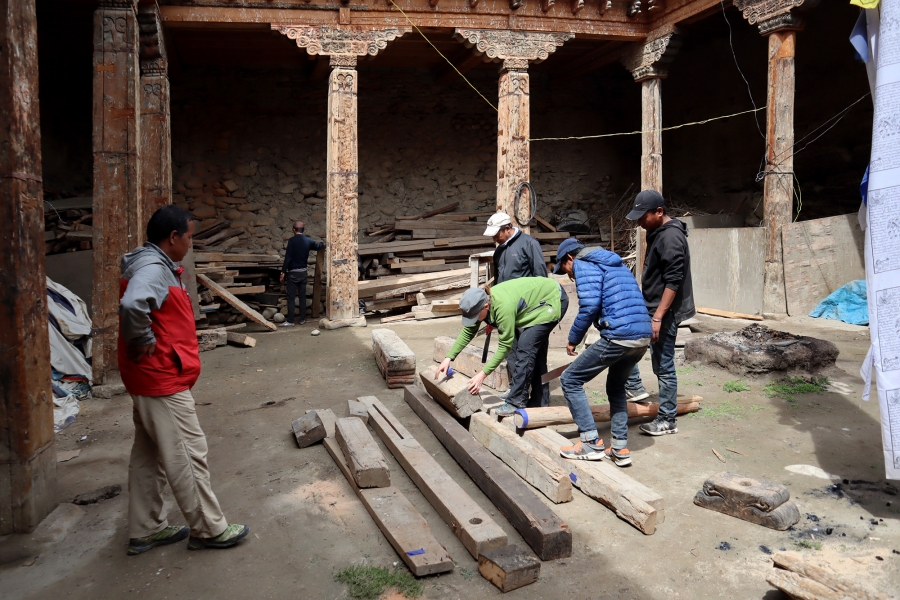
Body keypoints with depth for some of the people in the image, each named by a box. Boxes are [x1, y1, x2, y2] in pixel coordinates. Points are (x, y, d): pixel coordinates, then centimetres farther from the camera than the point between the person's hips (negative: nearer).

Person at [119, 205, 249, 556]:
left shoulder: (157, 265, 13)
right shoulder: (153, 268, -19)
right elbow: (132, 305, -39)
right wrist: (143, 342, -24)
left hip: (152, 381, 11)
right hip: (163, 381, -11)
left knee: (148, 456, 17)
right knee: (188, 455, 0)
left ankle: (146, 530, 29)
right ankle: (209, 530, 12)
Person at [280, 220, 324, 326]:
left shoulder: (292, 241, -13)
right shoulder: (308, 241, 3)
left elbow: (288, 257, -16)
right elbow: (318, 246, 24)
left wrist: (283, 272, -11)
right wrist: (323, 244, 47)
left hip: (293, 273, -5)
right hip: (303, 272, 5)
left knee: (291, 298, -2)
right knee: (302, 296, 12)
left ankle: (290, 321, -1)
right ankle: (302, 319, 16)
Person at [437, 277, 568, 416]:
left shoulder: (504, 307, -37)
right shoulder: (481, 301, -13)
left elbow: (504, 346, -29)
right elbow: (467, 332, -1)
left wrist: (483, 374, -27)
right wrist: (449, 358, -7)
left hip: (552, 300, -9)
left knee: (525, 348, -17)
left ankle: (517, 402, -12)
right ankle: (540, 402, 20)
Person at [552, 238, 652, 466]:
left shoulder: (583, 264, 2)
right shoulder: (616, 264, 29)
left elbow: (589, 306, -12)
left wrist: (573, 340, 0)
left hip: (619, 336, -9)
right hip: (644, 336, 9)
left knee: (570, 379, 4)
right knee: (616, 386, 27)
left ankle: (592, 443, 4)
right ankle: (620, 448, 23)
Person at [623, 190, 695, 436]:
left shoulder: (671, 237, -19)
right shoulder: (658, 232, 11)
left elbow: (673, 281, -24)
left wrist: (658, 317, -26)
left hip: (665, 311, -11)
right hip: (651, 306, 11)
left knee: (663, 366, -2)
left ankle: (667, 421, 11)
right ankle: (634, 386, 23)